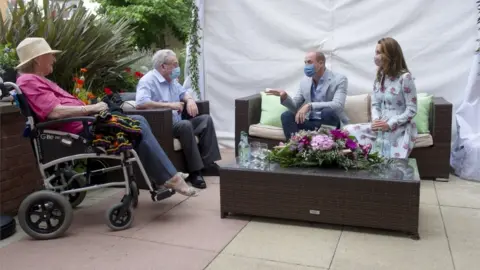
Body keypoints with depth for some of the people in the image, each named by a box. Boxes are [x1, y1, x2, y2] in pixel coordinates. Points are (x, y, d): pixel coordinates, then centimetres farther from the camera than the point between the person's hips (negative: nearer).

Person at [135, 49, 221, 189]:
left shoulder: (172, 80, 15)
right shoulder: (148, 80, -14)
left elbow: (183, 93, 29)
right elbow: (140, 103, -30)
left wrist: (190, 100, 2)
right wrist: (169, 105, -27)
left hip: (177, 123, 9)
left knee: (206, 119, -3)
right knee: (186, 125, -34)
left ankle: (208, 162, -10)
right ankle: (194, 171, -29)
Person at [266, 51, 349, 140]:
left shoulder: (339, 79, -11)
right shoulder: (304, 81, 6)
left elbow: (338, 105, -27)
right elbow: (295, 107, 7)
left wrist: (310, 106, -36)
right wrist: (285, 96, -15)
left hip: (331, 123, -4)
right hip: (310, 122, 4)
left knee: (328, 112, -35)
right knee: (286, 115, -17)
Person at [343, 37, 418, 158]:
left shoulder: (405, 77, -12)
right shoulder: (380, 76, 10)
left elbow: (412, 110, -13)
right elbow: (375, 104, 9)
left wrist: (390, 124, -21)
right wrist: (375, 120, -12)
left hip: (400, 129, -6)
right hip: (381, 126, 6)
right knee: (347, 130, -14)